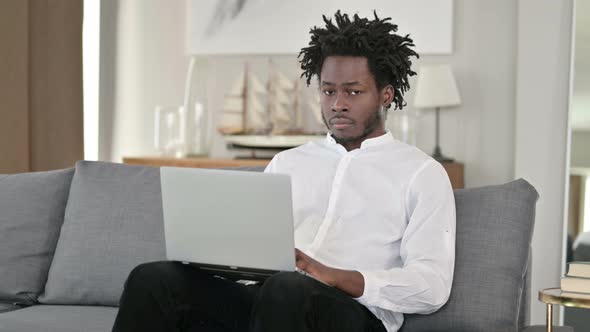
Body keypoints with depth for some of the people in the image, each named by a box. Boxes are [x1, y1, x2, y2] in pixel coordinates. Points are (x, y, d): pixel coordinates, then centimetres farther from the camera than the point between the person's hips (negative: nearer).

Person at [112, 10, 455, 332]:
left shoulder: (422, 173, 8)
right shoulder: (286, 163, 24)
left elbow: (433, 285, -5)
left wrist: (332, 276, -19)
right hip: (268, 299, 5)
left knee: (286, 288, -39)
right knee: (153, 279, -22)